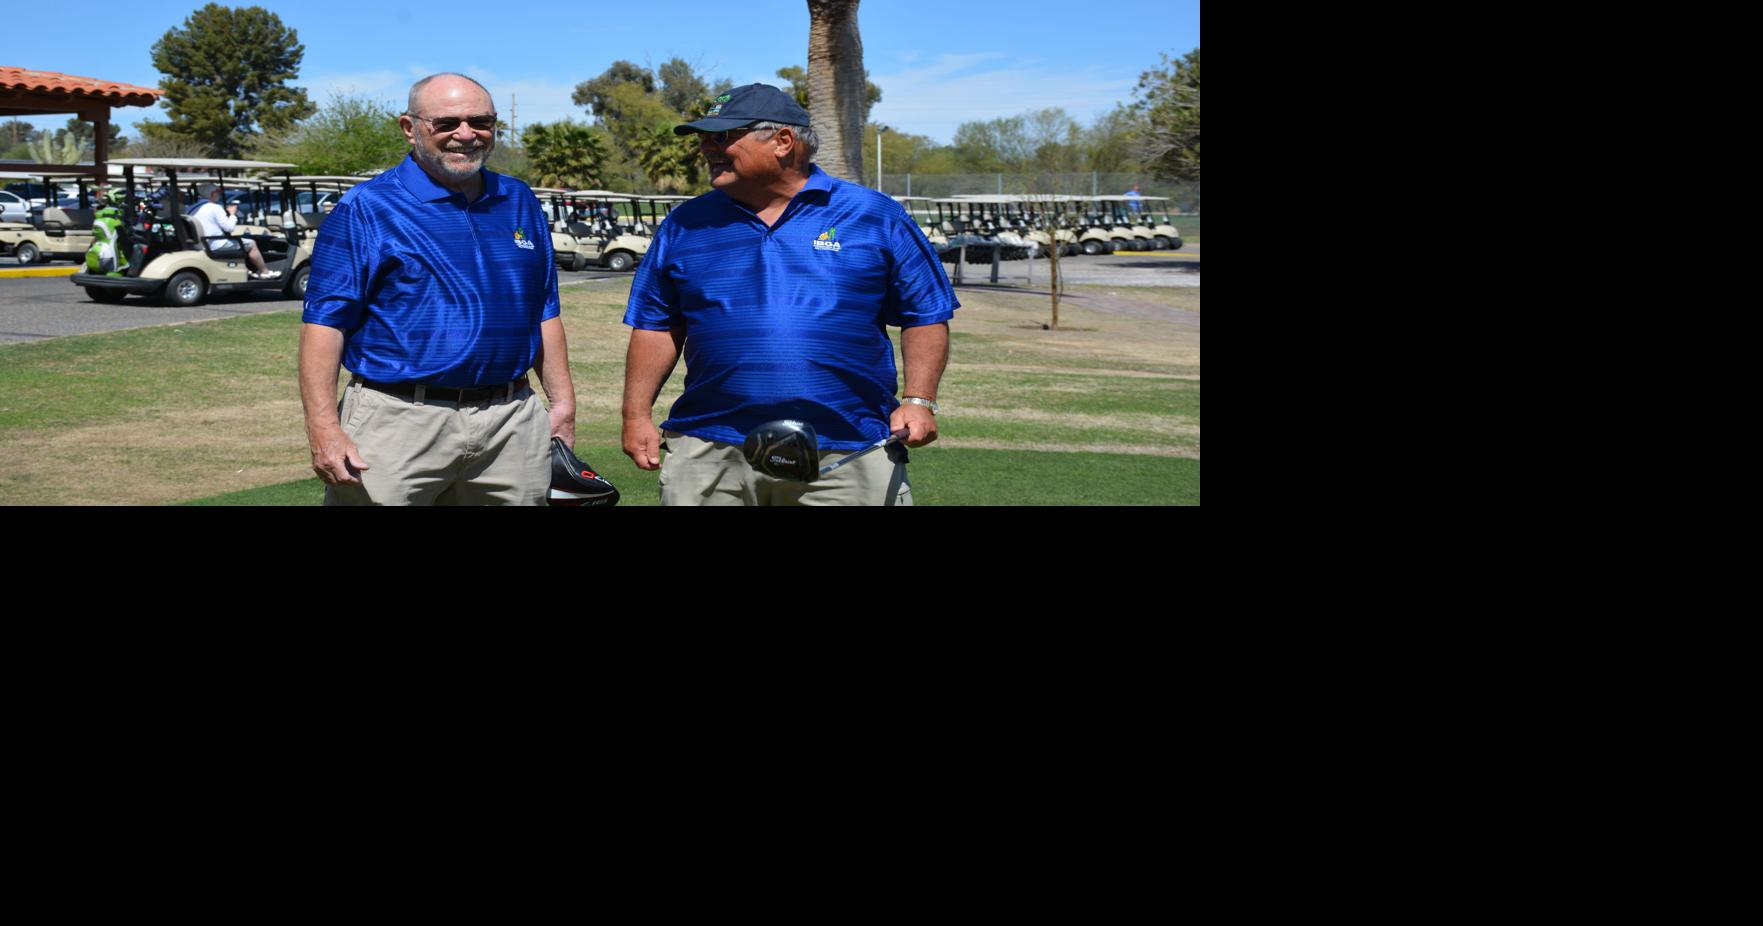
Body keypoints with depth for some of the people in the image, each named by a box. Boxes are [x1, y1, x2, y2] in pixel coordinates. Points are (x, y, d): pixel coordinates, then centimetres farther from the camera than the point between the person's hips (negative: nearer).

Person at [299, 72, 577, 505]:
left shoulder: (519, 203, 13)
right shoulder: (366, 209, -3)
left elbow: (544, 312, 19)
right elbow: (324, 322, -7)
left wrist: (563, 402, 12)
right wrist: (323, 428, -16)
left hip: (512, 425, 4)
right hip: (399, 422, -4)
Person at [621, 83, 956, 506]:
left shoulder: (876, 217, 4)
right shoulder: (686, 224, 12)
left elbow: (925, 316, 6)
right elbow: (656, 327, 15)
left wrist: (918, 401, -6)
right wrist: (637, 415, 7)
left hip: (848, 455, -2)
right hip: (710, 456, 2)